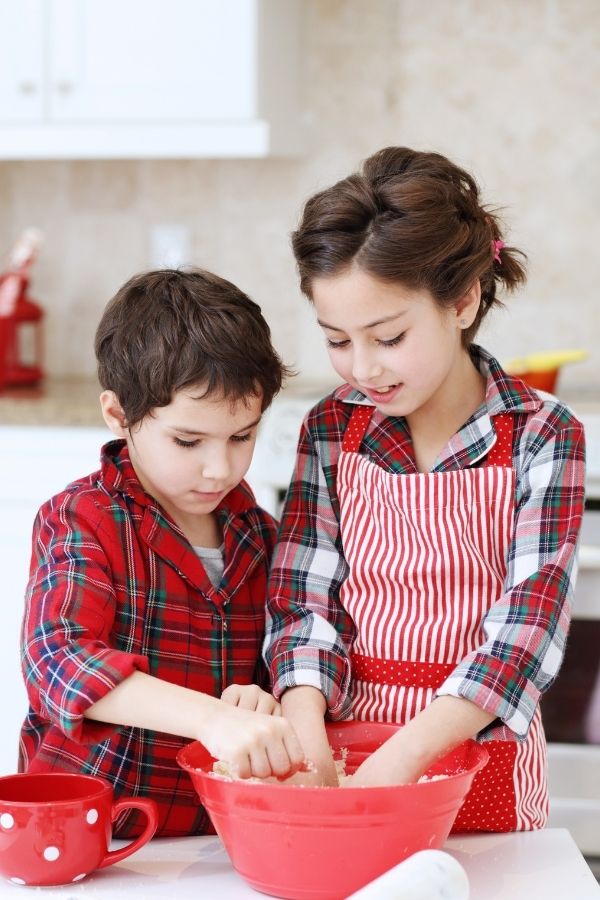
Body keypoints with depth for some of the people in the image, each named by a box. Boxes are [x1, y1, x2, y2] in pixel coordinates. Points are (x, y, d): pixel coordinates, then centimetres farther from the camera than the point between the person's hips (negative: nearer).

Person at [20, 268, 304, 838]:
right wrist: (210, 717, -33)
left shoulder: (256, 535, 11)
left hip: (214, 829, 3)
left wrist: (261, 704, -6)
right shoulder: (78, 520, -5)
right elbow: (60, 660, -21)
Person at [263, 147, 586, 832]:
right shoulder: (331, 430, -1)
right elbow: (305, 598, -5)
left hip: (479, 753, -2)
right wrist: (305, 735, -23)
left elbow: (526, 626, -18)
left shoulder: (542, 437, -11)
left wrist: (398, 760, -28)